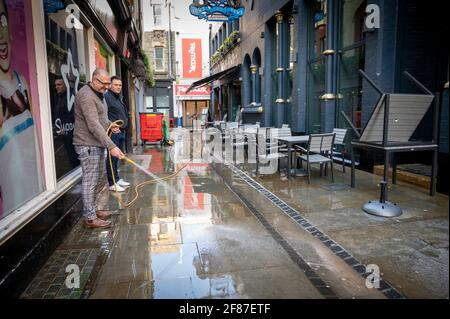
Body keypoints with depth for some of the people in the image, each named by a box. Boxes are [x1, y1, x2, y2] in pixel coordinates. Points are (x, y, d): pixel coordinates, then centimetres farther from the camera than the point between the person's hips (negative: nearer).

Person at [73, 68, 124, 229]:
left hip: (97, 145, 10)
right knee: (90, 181, -4)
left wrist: (109, 124, 7)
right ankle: (90, 218, 7)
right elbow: (93, 125, -26)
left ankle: (91, 209, 31)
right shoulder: (86, 95, -17)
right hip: (87, 145, -10)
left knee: (101, 178, 16)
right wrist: (111, 146, -30)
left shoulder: (98, 94, 16)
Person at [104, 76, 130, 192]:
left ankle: (117, 179, 27)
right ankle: (112, 183, 2)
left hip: (121, 131, 10)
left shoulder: (119, 98, 19)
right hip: (113, 132, -10)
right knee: (112, 157, -4)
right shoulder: (107, 97, -11)